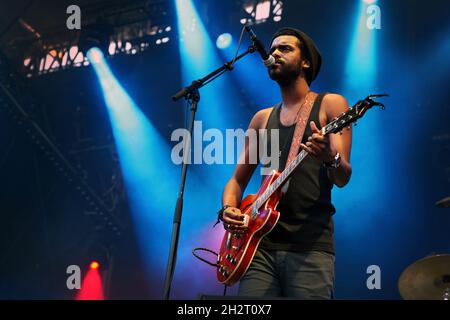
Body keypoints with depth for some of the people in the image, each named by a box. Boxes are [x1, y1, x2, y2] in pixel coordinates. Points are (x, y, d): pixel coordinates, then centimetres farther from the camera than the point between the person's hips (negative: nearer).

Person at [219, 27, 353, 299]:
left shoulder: (330, 104, 5)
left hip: (310, 247, -4)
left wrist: (330, 159, -27)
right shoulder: (262, 118, 20)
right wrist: (228, 210, 0)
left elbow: (343, 178, -4)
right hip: (262, 245, 4)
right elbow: (238, 179, 22)